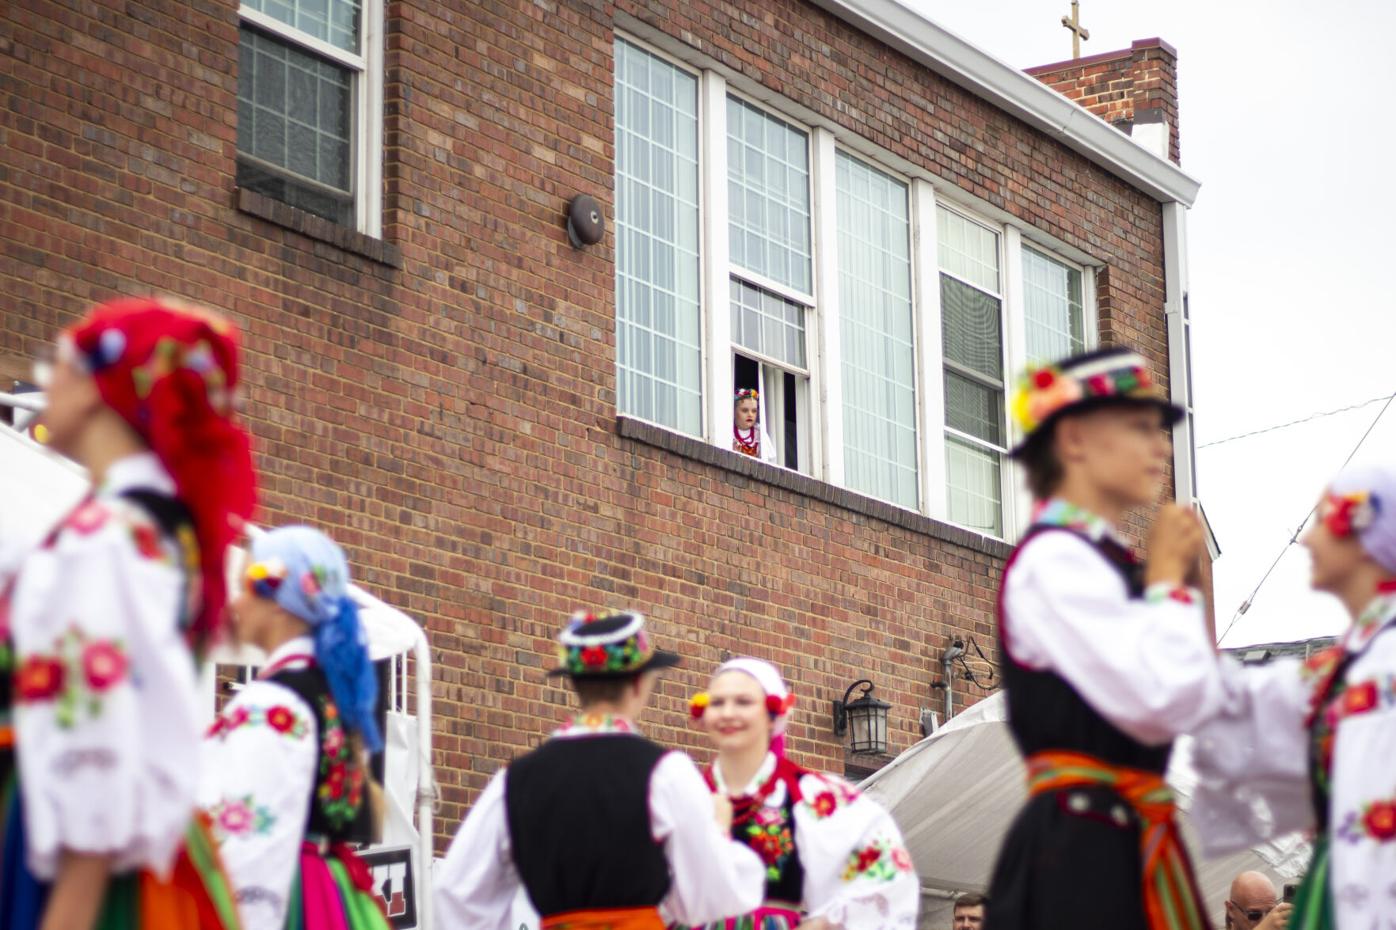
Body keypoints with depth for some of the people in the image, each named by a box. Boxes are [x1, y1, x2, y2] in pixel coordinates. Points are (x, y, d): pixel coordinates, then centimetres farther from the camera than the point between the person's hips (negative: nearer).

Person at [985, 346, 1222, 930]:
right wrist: (1168, 581, -6)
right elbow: (1157, 705, -21)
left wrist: (1190, 580, 13)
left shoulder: (1107, 563, 17)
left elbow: (1198, 706, 19)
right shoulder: (1054, 560, -11)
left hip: (1128, 846, 9)